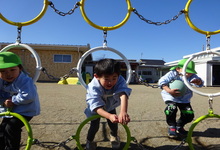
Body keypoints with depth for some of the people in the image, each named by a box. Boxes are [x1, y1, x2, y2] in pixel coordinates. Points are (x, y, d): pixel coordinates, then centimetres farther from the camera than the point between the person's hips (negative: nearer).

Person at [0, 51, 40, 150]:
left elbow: (28, 96, -40)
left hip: (25, 110, -9)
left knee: (12, 128, -15)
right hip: (12, 109, 9)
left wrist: (13, 100, -27)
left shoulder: (24, 81, -30)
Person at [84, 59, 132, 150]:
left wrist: (123, 112, -73)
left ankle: (114, 136, 39)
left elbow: (123, 94, -54)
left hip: (110, 106, 2)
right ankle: (89, 141, 26)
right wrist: (109, 116, -66)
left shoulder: (119, 81, -37)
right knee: (95, 126, -7)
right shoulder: (93, 87, -41)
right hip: (96, 109, -2)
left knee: (113, 122, 3)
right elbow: (97, 107, -47)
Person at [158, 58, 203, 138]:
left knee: (189, 115, -5)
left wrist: (198, 81, -46)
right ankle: (171, 127, -4)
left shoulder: (192, 76, -7)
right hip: (171, 97, -4)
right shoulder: (172, 74, -19)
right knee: (171, 109, -30)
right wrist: (169, 91, -41)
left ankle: (179, 126, 25)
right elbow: (162, 81, -26)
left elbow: (200, 83, -20)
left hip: (184, 98, 4)